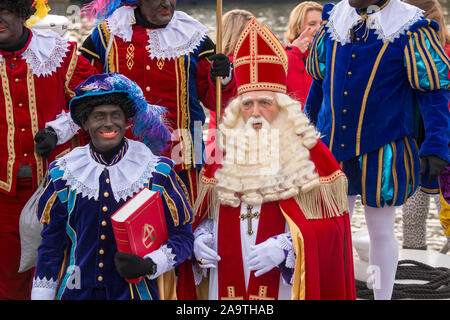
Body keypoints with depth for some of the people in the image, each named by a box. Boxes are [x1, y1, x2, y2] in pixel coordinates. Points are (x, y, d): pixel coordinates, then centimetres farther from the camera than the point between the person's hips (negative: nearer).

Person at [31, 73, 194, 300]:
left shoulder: (157, 171, -5)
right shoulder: (62, 174, 1)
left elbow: (181, 236, -1)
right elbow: (51, 245, 6)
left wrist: (149, 265, -18)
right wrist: (41, 296, 2)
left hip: (135, 293, -2)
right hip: (76, 292, 2)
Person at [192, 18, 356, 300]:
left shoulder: (308, 152, -2)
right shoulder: (223, 152, 8)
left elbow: (330, 223, -7)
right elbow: (207, 213, 17)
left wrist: (286, 245, -20)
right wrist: (201, 237, -4)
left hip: (286, 283, -3)